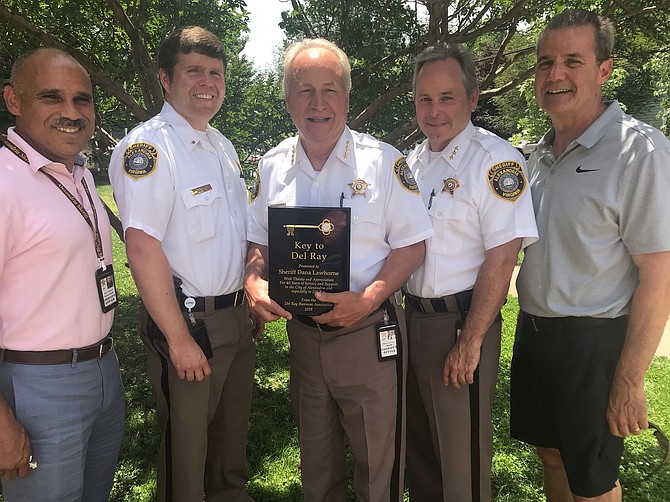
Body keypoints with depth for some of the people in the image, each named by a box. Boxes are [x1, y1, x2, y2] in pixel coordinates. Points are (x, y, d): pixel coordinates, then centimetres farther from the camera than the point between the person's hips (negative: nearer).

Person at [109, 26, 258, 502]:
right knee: (187, 443, 8)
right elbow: (143, 248, -22)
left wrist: (254, 297, 14)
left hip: (238, 315, 8)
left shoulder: (222, 145, 11)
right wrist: (179, 338, -21)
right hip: (190, 319, -8)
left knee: (234, 431, 22)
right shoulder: (148, 147, -15)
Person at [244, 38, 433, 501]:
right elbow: (259, 241, 10)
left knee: (379, 465, 11)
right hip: (302, 333, 4)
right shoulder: (273, 165, 4)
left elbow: (411, 245, -9)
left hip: (368, 334, -4)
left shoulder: (383, 161, -9)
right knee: (316, 460, 23)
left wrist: (368, 299, -22)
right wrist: (254, 282, -10)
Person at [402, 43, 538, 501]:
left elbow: (501, 259, -19)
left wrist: (470, 342, -19)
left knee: (462, 453, 8)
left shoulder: (497, 160, -14)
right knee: (418, 442, 22)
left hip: (460, 323, -7)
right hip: (410, 316, 7)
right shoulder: (413, 161, 9)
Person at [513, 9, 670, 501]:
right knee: (551, 455, 22)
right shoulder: (542, 151, 6)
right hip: (533, 329, 6)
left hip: (592, 343, -6)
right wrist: (532, 327, 11)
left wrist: (629, 381, -16)